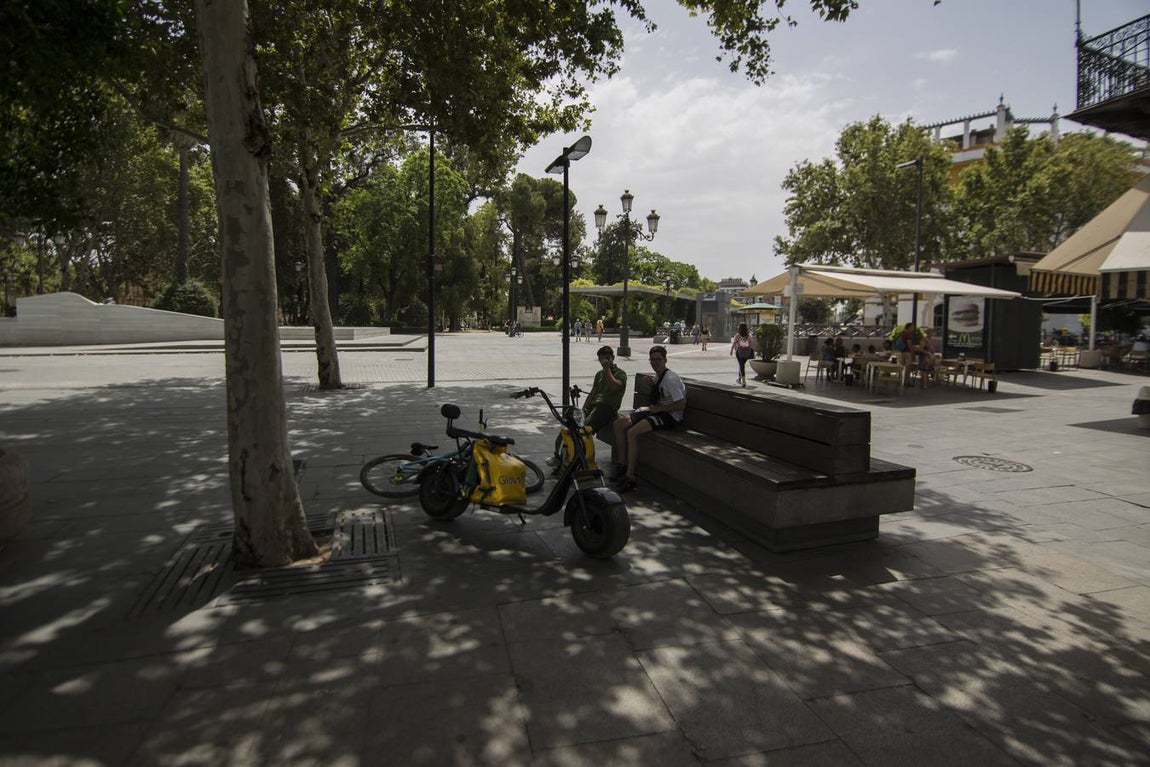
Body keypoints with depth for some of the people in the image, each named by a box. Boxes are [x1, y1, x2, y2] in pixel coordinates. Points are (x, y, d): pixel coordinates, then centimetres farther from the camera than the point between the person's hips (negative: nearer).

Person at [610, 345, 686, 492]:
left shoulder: (670, 378, -18)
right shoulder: (657, 376, 12)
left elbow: (681, 404, -23)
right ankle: (622, 465, 5)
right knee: (619, 423, -1)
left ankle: (630, 477, -23)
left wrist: (659, 408, -17)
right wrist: (649, 385, 9)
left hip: (670, 416, -10)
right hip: (657, 411, 10)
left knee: (632, 432, -28)